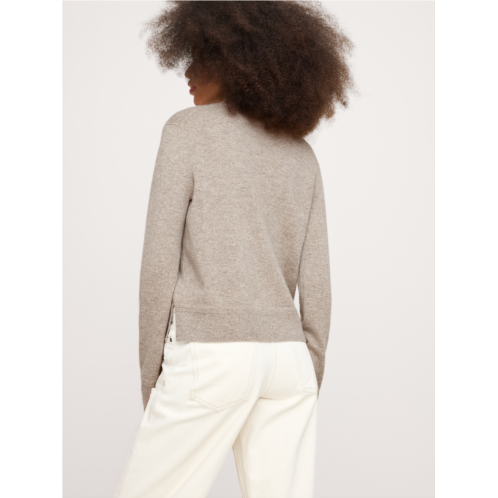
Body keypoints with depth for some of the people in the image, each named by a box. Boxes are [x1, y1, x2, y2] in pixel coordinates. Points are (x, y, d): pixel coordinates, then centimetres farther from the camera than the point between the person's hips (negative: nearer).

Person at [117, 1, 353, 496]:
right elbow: (315, 285, 7)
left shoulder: (187, 130, -4)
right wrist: (309, 382, 15)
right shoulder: (301, 155, 11)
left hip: (209, 357, -5)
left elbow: (160, 263, -9)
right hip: (285, 356, 5)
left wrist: (151, 372, 0)